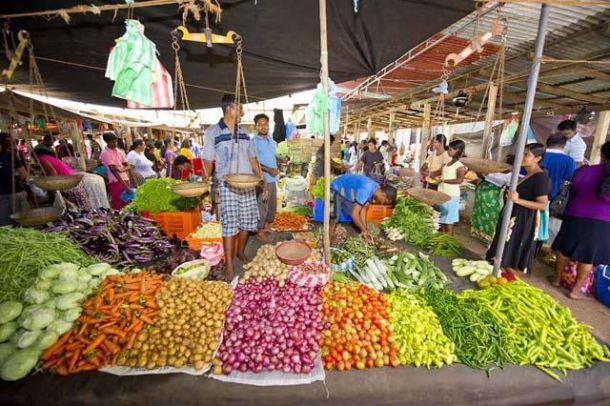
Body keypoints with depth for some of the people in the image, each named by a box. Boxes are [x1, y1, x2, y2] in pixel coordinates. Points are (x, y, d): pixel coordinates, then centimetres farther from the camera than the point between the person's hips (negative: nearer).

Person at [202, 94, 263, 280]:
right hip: (227, 185, -5)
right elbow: (208, 161, 0)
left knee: (248, 221, 9)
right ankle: (229, 263, 6)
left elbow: (252, 159, 16)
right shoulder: (212, 132, 0)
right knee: (229, 223, -6)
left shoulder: (244, 133, 13)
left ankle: (241, 252, 30)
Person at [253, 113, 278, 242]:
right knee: (262, 206, -2)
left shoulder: (271, 141, 12)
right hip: (262, 179, -7)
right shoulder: (254, 142, -9)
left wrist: (277, 168, 7)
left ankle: (267, 227, 32)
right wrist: (269, 169, -21)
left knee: (273, 205, 16)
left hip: (273, 179, 8)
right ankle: (260, 232, 12)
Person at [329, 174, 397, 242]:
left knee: (356, 220, 5)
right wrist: (364, 230, -20)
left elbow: (363, 209, -3)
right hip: (336, 190, -9)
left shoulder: (377, 189, -9)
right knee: (334, 220, -16)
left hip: (347, 193, 9)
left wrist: (365, 229, -7)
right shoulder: (366, 190, -36)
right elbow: (354, 214, -33)